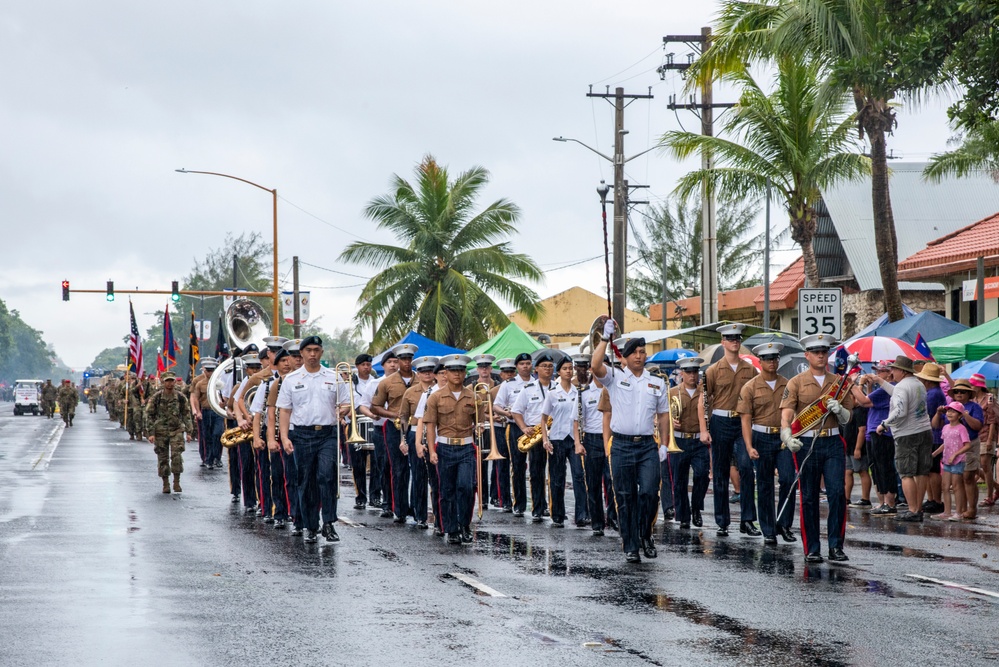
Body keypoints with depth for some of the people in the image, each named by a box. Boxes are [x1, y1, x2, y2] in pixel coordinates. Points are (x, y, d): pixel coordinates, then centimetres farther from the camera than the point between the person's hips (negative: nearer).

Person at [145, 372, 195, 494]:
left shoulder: (180, 397, 2)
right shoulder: (156, 397, -2)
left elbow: (186, 414, 9)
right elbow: (149, 415, 0)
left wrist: (188, 432, 5)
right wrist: (151, 433, -6)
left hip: (176, 430, 0)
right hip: (160, 432, 0)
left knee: (177, 456, -14)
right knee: (163, 458, 2)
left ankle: (177, 482, -2)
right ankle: (165, 484, 14)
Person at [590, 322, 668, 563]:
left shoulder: (657, 383, 12)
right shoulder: (615, 378, 4)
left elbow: (663, 414, 15)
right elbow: (595, 366, -16)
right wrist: (605, 338, -13)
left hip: (647, 446, 1)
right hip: (622, 446, -1)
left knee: (649, 493, -11)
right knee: (626, 498, 3)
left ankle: (645, 535, 12)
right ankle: (630, 547, 10)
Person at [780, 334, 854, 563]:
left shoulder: (839, 382, 12)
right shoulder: (796, 383, 4)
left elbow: (848, 418, 12)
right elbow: (786, 413, -8)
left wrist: (839, 410, -11)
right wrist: (787, 435, -27)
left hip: (833, 443, 2)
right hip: (806, 443, -2)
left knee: (837, 493, -10)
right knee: (809, 498, 2)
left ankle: (836, 546, -3)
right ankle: (812, 549, 9)